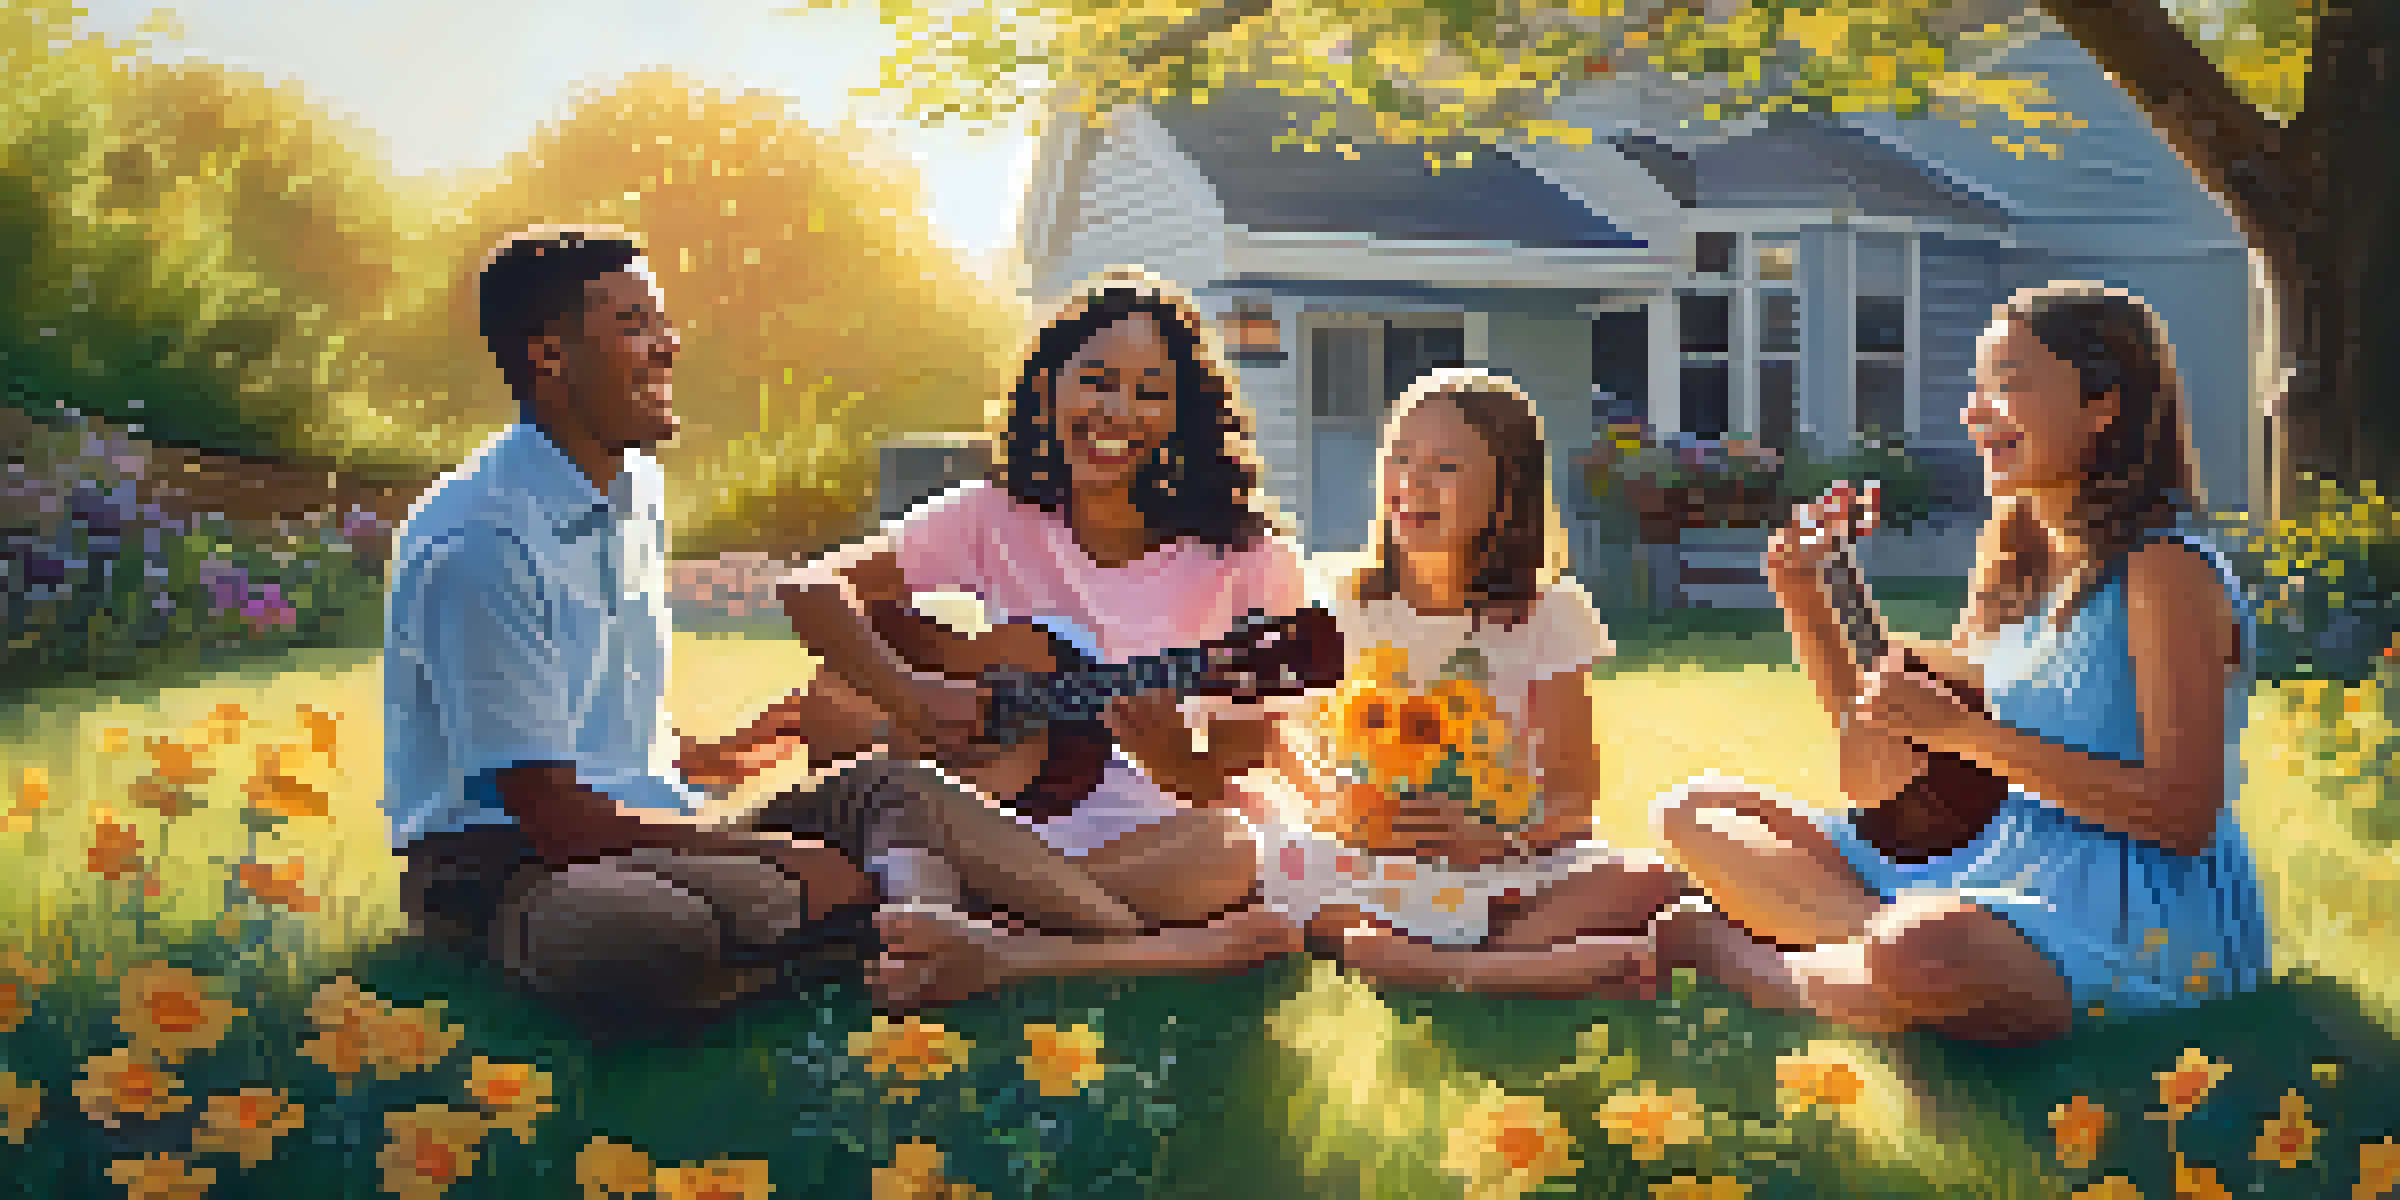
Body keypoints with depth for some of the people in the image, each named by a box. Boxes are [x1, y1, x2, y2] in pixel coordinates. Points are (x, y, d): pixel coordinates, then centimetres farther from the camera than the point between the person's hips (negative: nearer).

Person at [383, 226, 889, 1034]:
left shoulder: (637, 490, 12)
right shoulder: (475, 541, -17)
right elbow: (546, 808, -19)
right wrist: (771, 854, -18)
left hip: (648, 831, 9)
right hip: (495, 862, -8)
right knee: (658, 938, -40)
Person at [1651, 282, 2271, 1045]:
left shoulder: (2165, 569, -11)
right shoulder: (2013, 567, 14)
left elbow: (2184, 816, -20)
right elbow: (1883, 776, 15)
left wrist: (1968, 732, -20)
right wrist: (1801, 597, 3)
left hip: (2141, 920, -8)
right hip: (1992, 866, 8)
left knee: (1918, 955, -40)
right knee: (1697, 814, 4)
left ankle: (1731, 952, -10)